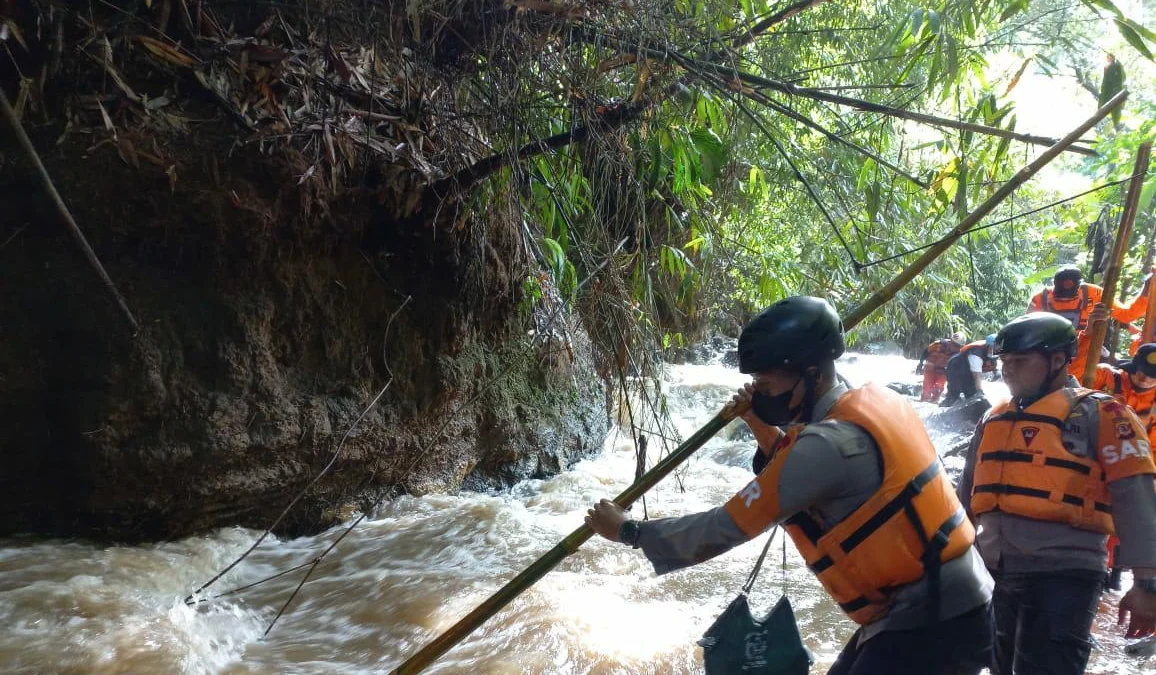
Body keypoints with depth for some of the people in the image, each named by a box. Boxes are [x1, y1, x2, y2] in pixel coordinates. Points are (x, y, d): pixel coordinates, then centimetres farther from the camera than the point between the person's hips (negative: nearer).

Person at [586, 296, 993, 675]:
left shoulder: (830, 442, -24)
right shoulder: (873, 402, 3)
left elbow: (726, 527, -18)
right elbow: (798, 478, 21)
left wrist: (629, 532, -6)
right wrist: (763, 426, 7)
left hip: (932, 628, -9)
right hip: (941, 609, 9)